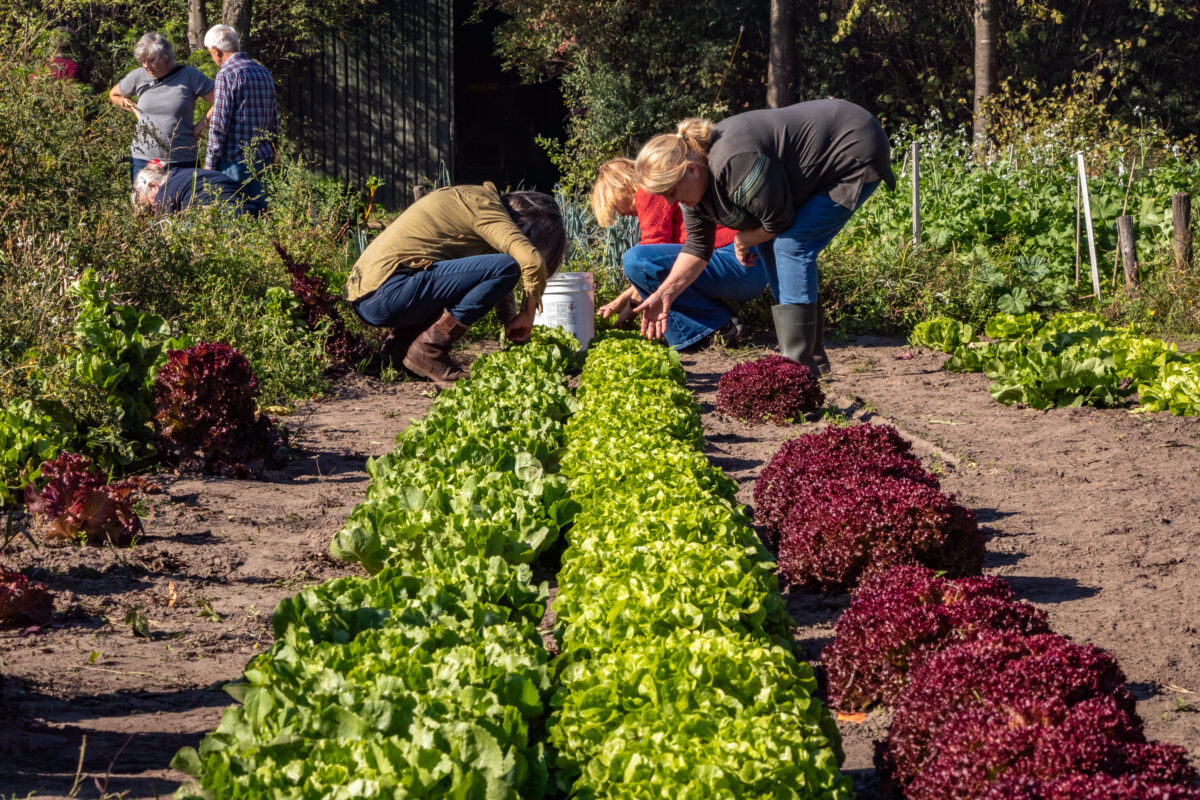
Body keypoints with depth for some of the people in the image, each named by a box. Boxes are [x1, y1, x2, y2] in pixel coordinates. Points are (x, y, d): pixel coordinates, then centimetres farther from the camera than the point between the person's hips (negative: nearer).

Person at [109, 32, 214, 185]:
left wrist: (201, 125, -6)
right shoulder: (138, 76, 4)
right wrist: (135, 111, 11)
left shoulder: (190, 76, -4)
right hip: (143, 159, 2)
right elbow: (114, 95, 23)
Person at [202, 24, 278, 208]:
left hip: (235, 160, -7)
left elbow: (218, 125, -13)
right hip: (263, 159, 7)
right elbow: (274, 122, 19)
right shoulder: (264, 73, 15)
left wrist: (209, 164, -8)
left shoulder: (227, 74, -10)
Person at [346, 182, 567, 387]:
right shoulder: (487, 209, -7)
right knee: (506, 267, -15)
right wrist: (527, 316, -4)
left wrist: (510, 319, 15)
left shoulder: (476, 198, 22)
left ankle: (400, 343, 13)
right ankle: (428, 351, -10)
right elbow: (533, 261, -19)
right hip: (387, 292, -10)